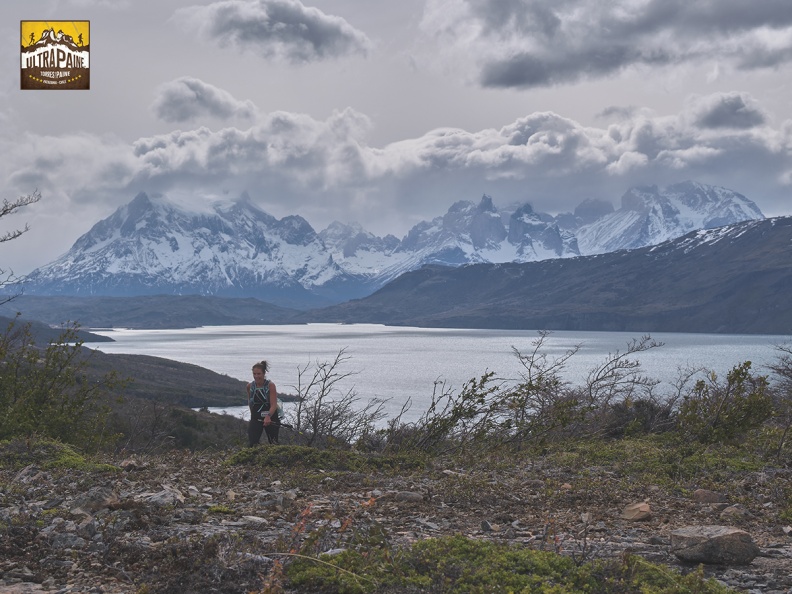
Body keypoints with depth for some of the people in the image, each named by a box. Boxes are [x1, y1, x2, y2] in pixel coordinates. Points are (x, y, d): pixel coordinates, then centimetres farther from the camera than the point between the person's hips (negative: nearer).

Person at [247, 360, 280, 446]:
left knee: (274, 444, 9)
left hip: (270, 418, -2)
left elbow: (274, 405, -22)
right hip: (255, 418, 2)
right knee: (252, 443, -12)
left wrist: (268, 416, -39)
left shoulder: (270, 385, -14)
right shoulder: (250, 386, -3)